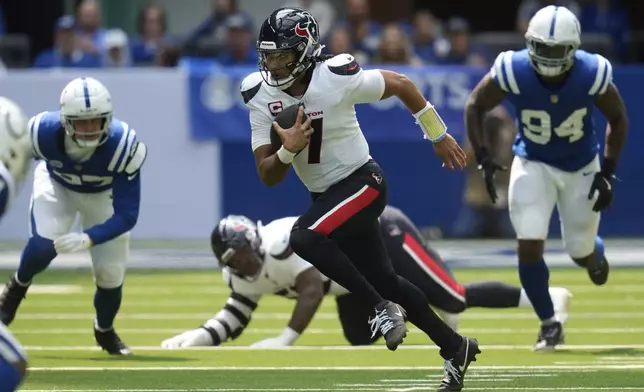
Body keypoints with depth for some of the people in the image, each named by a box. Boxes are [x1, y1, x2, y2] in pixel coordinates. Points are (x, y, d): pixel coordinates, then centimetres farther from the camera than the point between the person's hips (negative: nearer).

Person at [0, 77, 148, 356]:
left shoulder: (123, 147, -40)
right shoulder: (43, 132, -36)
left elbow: (127, 215, -37)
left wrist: (87, 239, -51)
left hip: (104, 194, 0)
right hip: (57, 183, 0)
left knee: (110, 271, -3)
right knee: (44, 245, -27)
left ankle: (105, 331, 31)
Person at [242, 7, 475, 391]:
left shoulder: (335, 78, -22)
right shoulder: (261, 96, -9)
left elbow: (400, 84, -6)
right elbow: (267, 176, -6)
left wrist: (439, 136, 4)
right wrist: (287, 150, -29)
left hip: (361, 182, -6)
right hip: (326, 194, 6)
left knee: (305, 238, -29)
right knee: (383, 279, 13)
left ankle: (383, 307, -14)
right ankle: (456, 348, 29)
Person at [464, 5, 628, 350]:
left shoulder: (593, 74, -26)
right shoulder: (513, 72, -27)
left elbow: (617, 119, -7)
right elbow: (475, 106, -9)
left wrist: (607, 173, -11)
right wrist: (483, 158, -17)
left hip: (581, 167, 0)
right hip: (534, 164, 0)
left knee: (581, 252, 9)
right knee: (529, 246, -14)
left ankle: (596, 256, 50)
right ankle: (549, 324, 6)